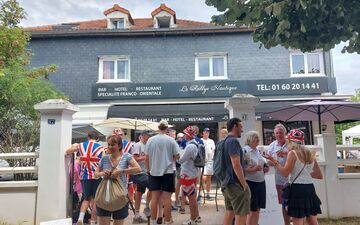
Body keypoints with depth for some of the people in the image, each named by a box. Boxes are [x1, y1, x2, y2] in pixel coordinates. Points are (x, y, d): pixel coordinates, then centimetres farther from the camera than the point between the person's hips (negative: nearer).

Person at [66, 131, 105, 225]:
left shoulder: (80, 146, 5)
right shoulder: (101, 148, -3)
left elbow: (67, 152, 17)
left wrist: (74, 146, 36)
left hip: (84, 176, 3)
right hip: (97, 176, -3)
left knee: (86, 198, 20)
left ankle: (81, 217, 0)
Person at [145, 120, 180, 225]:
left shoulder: (151, 140, -3)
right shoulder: (171, 140, -7)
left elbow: (146, 157, 0)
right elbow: (177, 156, -7)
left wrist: (148, 169, 15)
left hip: (154, 172, 2)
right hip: (168, 172, -2)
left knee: (154, 198, 10)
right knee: (167, 198, 4)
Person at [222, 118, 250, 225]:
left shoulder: (226, 141, 12)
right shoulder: (234, 141, -17)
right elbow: (236, 165, -23)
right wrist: (245, 185, -17)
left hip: (227, 182, 9)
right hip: (235, 184, -9)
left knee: (229, 212, 16)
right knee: (241, 215, -2)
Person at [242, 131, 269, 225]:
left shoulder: (258, 151, 11)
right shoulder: (244, 151, -14)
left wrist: (266, 168, 1)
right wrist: (252, 169, -29)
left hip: (261, 182, 8)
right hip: (250, 183, -8)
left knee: (258, 209, 14)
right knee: (252, 210, 1)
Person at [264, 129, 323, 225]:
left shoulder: (292, 153, -8)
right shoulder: (310, 154, 12)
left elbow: (285, 173, -11)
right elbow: (319, 175, 16)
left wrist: (274, 161, -3)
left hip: (298, 189, -7)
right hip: (310, 188, 7)